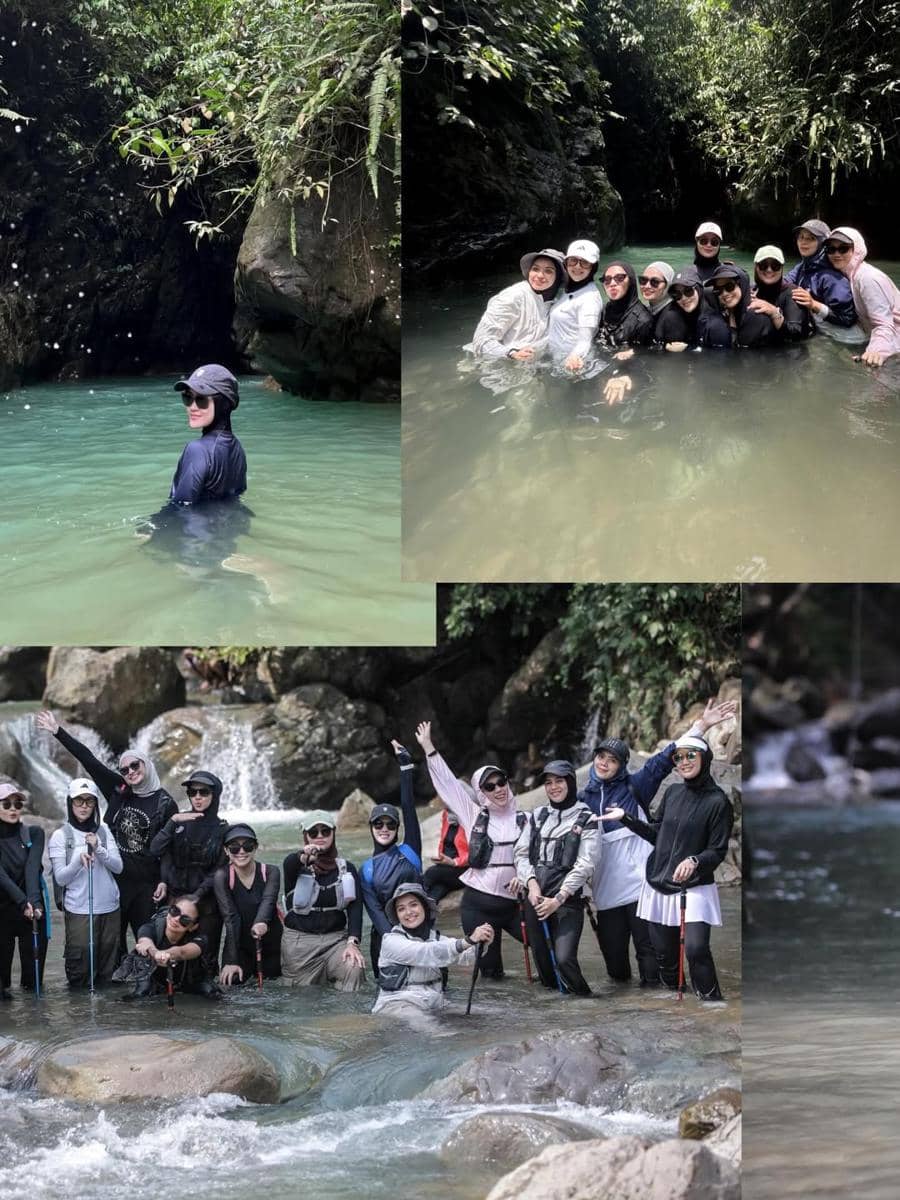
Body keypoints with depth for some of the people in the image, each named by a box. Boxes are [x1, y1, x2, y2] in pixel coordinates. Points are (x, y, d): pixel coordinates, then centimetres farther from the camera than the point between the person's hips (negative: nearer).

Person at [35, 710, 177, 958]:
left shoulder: (165, 803, -3)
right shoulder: (118, 791, 6)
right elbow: (88, 760, 6)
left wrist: (165, 882, -10)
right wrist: (58, 732, 7)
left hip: (146, 882, -4)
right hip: (114, 879, 4)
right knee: (114, 941, 6)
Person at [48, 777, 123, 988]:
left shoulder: (103, 830, 7)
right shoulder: (60, 836, -1)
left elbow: (118, 867, 2)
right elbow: (60, 878, -5)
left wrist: (98, 849, -14)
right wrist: (79, 860, -21)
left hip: (109, 907, 3)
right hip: (78, 910, -3)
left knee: (107, 970, 8)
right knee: (80, 970, -6)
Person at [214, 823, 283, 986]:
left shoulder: (270, 873, -7)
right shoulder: (222, 877, -12)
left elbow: (268, 901, -26)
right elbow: (230, 918, -20)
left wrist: (261, 923, -49)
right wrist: (231, 961, -28)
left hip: (271, 948, 1)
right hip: (239, 948, -1)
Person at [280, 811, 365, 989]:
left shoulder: (347, 869, 7)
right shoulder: (295, 864, 0)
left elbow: (355, 907, -3)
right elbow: (290, 864, -26)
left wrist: (352, 942, -21)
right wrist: (304, 858, -52)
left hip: (336, 939, 1)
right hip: (300, 940, -1)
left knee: (354, 968, -27)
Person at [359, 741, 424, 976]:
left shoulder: (409, 851, 5)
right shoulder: (366, 870, 7)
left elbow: (409, 807, -2)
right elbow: (374, 910, -4)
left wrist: (405, 764, -5)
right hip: (385, 935, 1)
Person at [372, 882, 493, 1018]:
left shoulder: (435, 938, 10)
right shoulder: (391, 941, -6)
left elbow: (465, 957, -9)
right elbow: (426, 954, -24)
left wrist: (481, 943, -33)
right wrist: (469, 940, -37)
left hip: (432, 1009, 6)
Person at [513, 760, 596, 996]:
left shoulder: (585, 819, 0)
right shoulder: (538, 815, 14)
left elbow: (584, 865, -6)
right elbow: (521, 853, 10)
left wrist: (558, 899, -13)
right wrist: (532, 883, -9)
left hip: (567, 898, -5)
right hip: (535, 896, 5)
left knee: (564, 957, -18)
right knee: (541, 956, 5)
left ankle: (580, 993, 3)